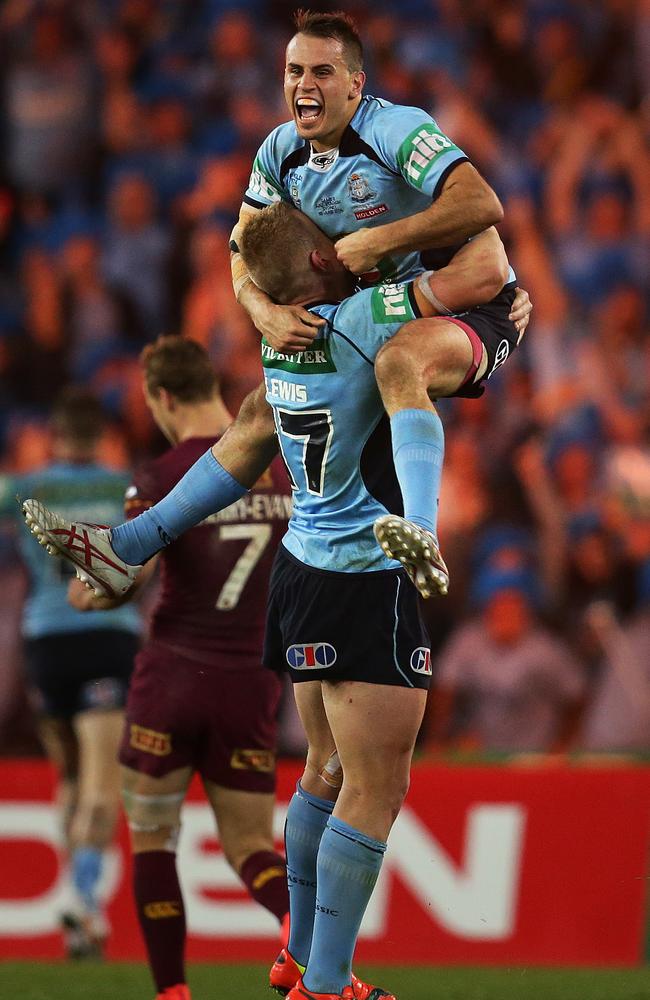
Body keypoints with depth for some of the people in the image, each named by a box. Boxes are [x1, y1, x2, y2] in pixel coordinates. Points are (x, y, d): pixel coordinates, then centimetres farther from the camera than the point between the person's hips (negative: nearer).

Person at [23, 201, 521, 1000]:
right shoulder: (360, 324, -20)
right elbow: (486, 271, -23)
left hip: (305, 568, 9)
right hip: (365, 588, -9)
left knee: (329, 772, 20)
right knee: (375, 790, -3)